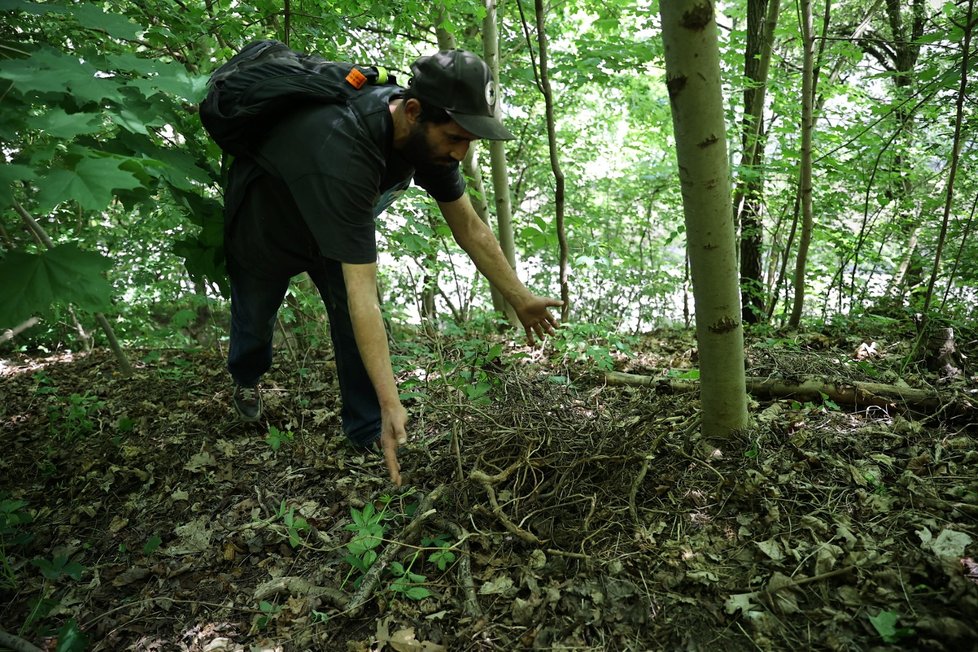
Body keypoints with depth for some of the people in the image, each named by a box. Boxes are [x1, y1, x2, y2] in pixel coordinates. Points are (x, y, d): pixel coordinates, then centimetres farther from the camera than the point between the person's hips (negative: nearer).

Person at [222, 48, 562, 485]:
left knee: (353, 319, -8)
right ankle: (246, 379, 51)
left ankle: (368, 431, 6)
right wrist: (391, 404, -49)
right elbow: (361, 292, -49)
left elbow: (469, 228, -13)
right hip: (264, 221, -4)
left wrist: (521, 299, -9)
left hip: (338, 217, 5)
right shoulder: (341, 153, -48)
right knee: (255, 316, 17)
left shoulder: (427, 134, -25)